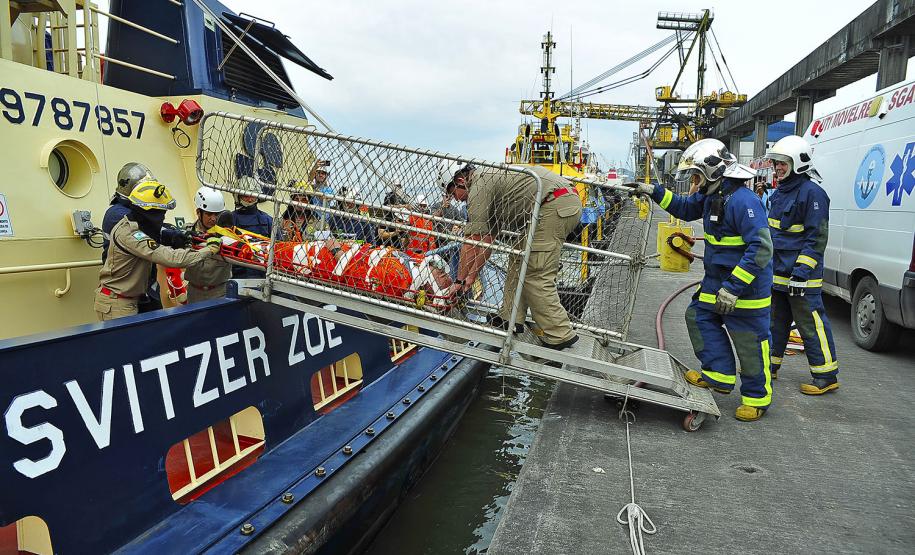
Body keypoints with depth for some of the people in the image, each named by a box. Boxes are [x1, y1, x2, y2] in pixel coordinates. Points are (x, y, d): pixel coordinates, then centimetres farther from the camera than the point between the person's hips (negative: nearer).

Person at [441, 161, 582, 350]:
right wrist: (472, 276, 30)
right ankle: (511, 317, 20)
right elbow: (488, 238, 29)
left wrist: (460, 280, 4)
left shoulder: (478, 186, -4)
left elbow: (471, 243, -6)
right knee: (519, 258, 17)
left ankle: (560, 335, -4)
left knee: (535, 275, -7)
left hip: (555, 206, -11)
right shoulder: (489, 180, 26)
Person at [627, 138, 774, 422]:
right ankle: (719, 375, 20)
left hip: (747, 285, -10)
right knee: (699, 316, 13)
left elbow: (761, 247, -29)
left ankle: (757, 398, 17)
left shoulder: (743, 201, -25)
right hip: (717, 280, 10)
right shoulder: (711, 195, 5)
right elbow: (685, 208, 25)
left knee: (750, 343, 1)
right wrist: (654, 192, 12)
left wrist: (733, 287, -31)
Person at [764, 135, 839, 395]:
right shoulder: (779, 193, 15)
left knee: (812, 325, -3)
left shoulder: (812, 193, -14)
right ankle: (769, 365, 29)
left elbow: (816, 238, -18)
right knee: (775, 322, 17)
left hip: (801, 277, -9)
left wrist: (801, 272, -22)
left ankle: (826, 376, 6)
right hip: (777, 274, 9)